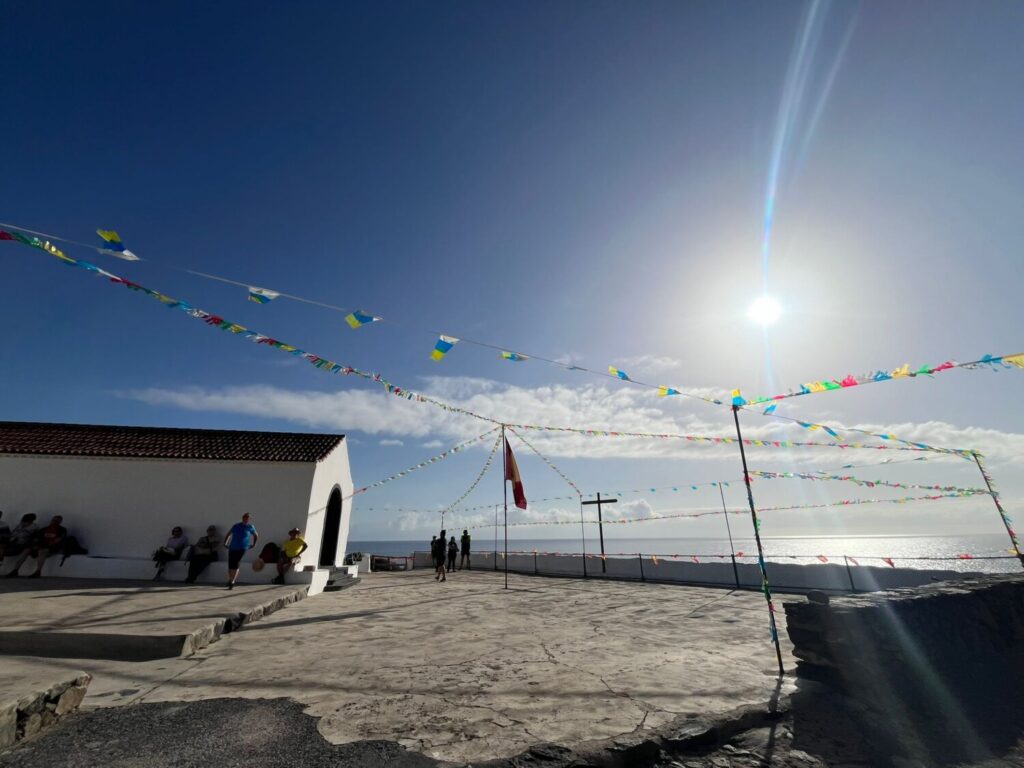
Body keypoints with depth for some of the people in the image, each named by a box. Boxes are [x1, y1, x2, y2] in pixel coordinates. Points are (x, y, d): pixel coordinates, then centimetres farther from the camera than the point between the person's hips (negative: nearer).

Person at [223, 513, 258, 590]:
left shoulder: (250, 527, 2)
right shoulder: (236, 526, 7)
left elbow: (256, 536, 15)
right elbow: (228, 534, 19)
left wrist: (253, 544, 10)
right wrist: (225, 543, 10)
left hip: (242, 549, -3)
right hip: (232, 548, 3)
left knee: (235, 565, -14)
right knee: (230, 565, 6)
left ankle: (232, 582, -8)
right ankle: (230, 581, 26)